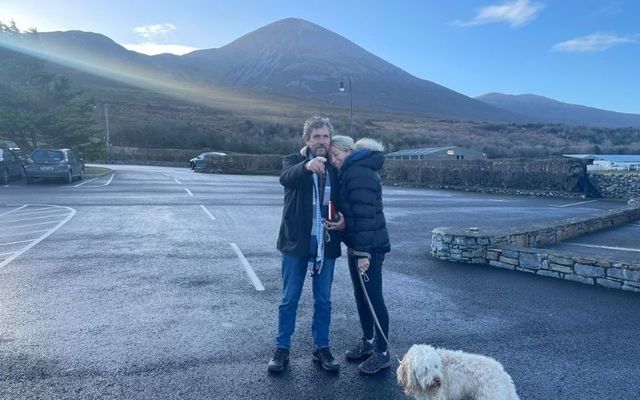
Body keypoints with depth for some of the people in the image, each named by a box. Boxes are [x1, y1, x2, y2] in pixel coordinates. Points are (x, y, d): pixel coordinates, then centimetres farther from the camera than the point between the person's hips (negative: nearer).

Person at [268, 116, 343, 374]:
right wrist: (306, 165, -46)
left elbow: (341, 203, 13)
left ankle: (322, 348, 27)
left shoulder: (335, 168, 7)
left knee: (323, 301, 12)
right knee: (289, 299, 8)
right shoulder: (294, 161, -2)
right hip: (296, 242, -2)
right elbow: (286, 178, -27)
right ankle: (282, 348, 22)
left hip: (326, 244, 3)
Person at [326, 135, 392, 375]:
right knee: (361, 296, 18)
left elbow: (365, 214, -23)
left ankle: (382, 353, 12)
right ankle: (367, 341, 33)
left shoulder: (358, 173, -17)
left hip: (369, 247, -10)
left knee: (373, 298, -1)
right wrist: (343, 224, -3)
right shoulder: (351, 172, 15)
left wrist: (363, 252, -23)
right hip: (358, 245, 10)